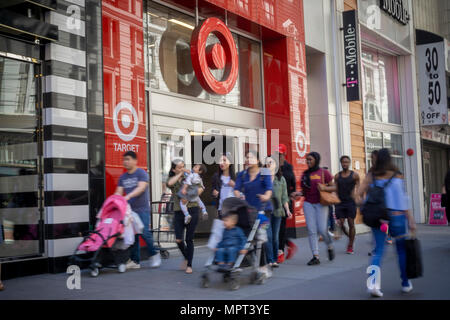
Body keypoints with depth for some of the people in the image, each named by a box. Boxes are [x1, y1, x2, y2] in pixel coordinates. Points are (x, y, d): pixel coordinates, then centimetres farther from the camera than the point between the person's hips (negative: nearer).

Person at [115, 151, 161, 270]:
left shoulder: (141, 173, -3)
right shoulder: (123, 177, 16)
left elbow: (141, 187, -16)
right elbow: (119, 191, 10)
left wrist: (128, 196, -29)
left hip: (142, 208, -6)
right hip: (129, 209, 6)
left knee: (144, 232, -13)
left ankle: (154, 255, 8)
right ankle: (135, 261, 11)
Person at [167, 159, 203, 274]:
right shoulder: (172, 179, 9)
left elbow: (201, 187, -2)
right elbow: (170, 183, -16)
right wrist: (180, 174, -10)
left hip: (192, 210, -1)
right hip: (179, 212, 1)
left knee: (189, 239, -1)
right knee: (178, 239, -7)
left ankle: (189, 265, 12)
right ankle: (186, 257, 23)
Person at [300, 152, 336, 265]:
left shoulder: (324, 172, 0)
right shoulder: (305, 174, 11)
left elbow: (334, 187, 2)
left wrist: (324, 188, -15)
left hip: (321, 203, -3)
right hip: (308, 204, 3)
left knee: (322, 229, -7)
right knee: (311, 230, -3)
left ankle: (330, 247, 24)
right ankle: (315, 256, 1)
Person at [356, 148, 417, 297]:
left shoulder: (371, 176, 2)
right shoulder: (397, 176, -3)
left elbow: (359, 196, -3)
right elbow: (403, 200, -4)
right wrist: (410, 220, -1)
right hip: (396, 216, -1)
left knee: (378, 249, 4)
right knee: (402, 249, 14)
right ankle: (405, 283, 24)